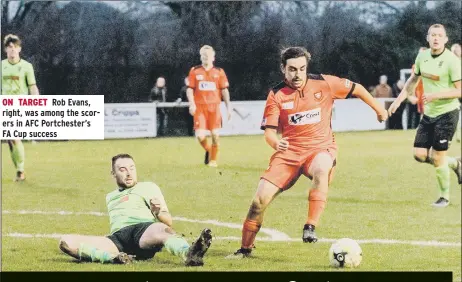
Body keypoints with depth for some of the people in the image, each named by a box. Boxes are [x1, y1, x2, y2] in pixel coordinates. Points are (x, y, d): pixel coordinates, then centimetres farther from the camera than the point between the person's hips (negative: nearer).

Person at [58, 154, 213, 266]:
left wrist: (158, 213, -10)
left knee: (162, 229, -41)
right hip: (117, 238, 3)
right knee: (66, 242, -23)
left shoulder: (148, 187, 23)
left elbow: (168, 222, 12)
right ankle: (113, 257, -43)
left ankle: (189, 254, -73)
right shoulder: (110, 197, 35)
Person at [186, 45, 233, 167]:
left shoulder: (219, 72, 6)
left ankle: (213, 159, 13)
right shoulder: (194, 71, 5)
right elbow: (190, 89, 5)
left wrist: (228, 107, 5)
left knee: (215, 135, -5)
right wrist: (192, 104, -10)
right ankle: (208, 150, 22)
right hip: (199, 107, 0)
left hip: (214, 107, 0)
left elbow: (224, 90, 9)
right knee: (200, 136, -10)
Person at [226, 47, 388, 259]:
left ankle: (310, 228, -37)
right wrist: (275, 143, -29)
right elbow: (269, 130, -6)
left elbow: (356, 89, 9)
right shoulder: (276, 95, -4)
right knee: (260, 199, -10)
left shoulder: (324, 84, -5)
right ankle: (245, 249, 11)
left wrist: (378, 109, 18)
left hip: (321, 148, -1)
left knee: (321, 170, -40)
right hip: (289, 152, 1)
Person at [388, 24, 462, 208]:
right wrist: (399, 100, 14)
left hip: (447, 112, -7)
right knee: (419, 154, 2)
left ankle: (444, 197, 14)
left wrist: (436, 95, -26)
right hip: (428, 114, 7)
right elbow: (413, 79, 19)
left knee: (438, 157, -6)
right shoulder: (422, 56, 3)